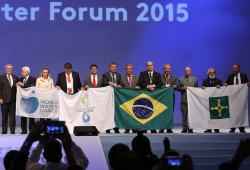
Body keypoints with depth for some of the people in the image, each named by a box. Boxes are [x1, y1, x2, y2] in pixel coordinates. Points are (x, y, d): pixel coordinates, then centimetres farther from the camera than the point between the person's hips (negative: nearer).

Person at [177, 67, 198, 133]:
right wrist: (183, 88, -12)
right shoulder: (180, 79, 10)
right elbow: (178, 88, 7)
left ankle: (190, 128, 7)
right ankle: (184, 128, 5)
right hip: (184, 100, -1)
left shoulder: (195, 79, 13)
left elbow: (196, 88, 14)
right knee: (184, 114, 0)